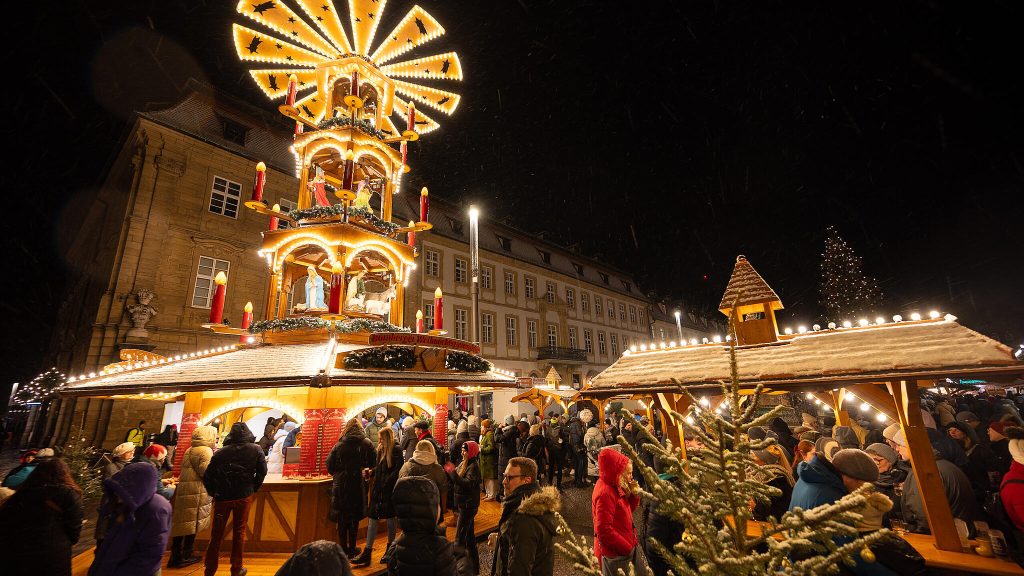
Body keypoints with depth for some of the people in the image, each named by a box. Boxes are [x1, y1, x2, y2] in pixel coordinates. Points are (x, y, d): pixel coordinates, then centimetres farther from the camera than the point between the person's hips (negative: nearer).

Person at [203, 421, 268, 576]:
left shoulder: (221, 452, 0)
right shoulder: (255, 449, -2)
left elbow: (207, 476, -4)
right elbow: (262, 471, -6)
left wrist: (213, 493, 11)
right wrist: (253, 488, 9)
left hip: (223, 496, 1)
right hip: (244, 495, -1)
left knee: (216, 533, 14)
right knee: (239, 531, 11)